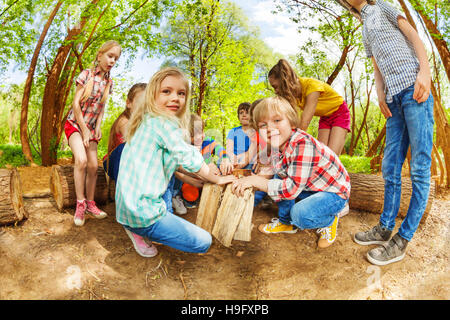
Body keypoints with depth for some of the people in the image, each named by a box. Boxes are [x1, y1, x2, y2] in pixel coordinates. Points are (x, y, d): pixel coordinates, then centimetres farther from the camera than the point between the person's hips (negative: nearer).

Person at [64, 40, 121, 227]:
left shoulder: (109, 82, 4)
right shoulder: (87, 74, -10)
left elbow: (102, 107, 8)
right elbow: (76, 103, -13)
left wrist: (98, 127, -5)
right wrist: (84, 130, -15)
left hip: (91, 127, 5)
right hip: (75, 124, -4)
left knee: (93, 165, -3)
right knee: (81, 159, -24)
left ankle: (90, 203, 12)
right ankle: (80, 203, -13)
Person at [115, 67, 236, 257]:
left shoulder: (145, 120, 13)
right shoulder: (163, 123, -16)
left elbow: (174, 162, 21)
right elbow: (189, 159, -10)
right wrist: (217, 179, 7)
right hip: (141, 212, -9)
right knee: (204, 242, 1)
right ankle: (142, 232, 0)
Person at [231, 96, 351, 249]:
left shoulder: (303, 143, -32)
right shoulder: (277, 145, -6)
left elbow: (293, 188, -34)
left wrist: (256, 181, -30)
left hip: (334, 192, -8)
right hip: (309, 188, 8)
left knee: (300, 214, -31)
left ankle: (329, 221, 4)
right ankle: (286, 222, 17)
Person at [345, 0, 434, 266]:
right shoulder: (365, 32, 30)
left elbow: (413, 34, 3)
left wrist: (425, 71, -12)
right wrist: (380, 94, 4)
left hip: (413, 87, -7)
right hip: (394, 97, 7)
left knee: (419, 168, -8)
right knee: (390, 168, 5)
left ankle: (403, 240, -6)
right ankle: (385, 229, 13)